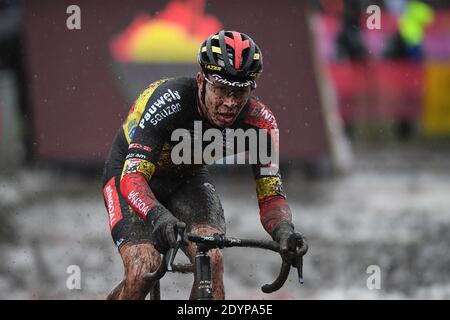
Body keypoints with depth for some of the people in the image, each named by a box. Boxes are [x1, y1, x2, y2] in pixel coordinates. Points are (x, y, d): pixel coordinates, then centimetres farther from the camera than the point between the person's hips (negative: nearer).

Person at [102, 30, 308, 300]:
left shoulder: (258, 121, -27)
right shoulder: (169, 100, -38)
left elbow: (271, 195, -22)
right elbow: (133, 177, -43)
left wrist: (284, 231, -45)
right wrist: (159, 216, -63)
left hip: (188, 178, 3)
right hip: (131, 171, -3)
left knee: (212, 261, -24)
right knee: (143, 272, -22)